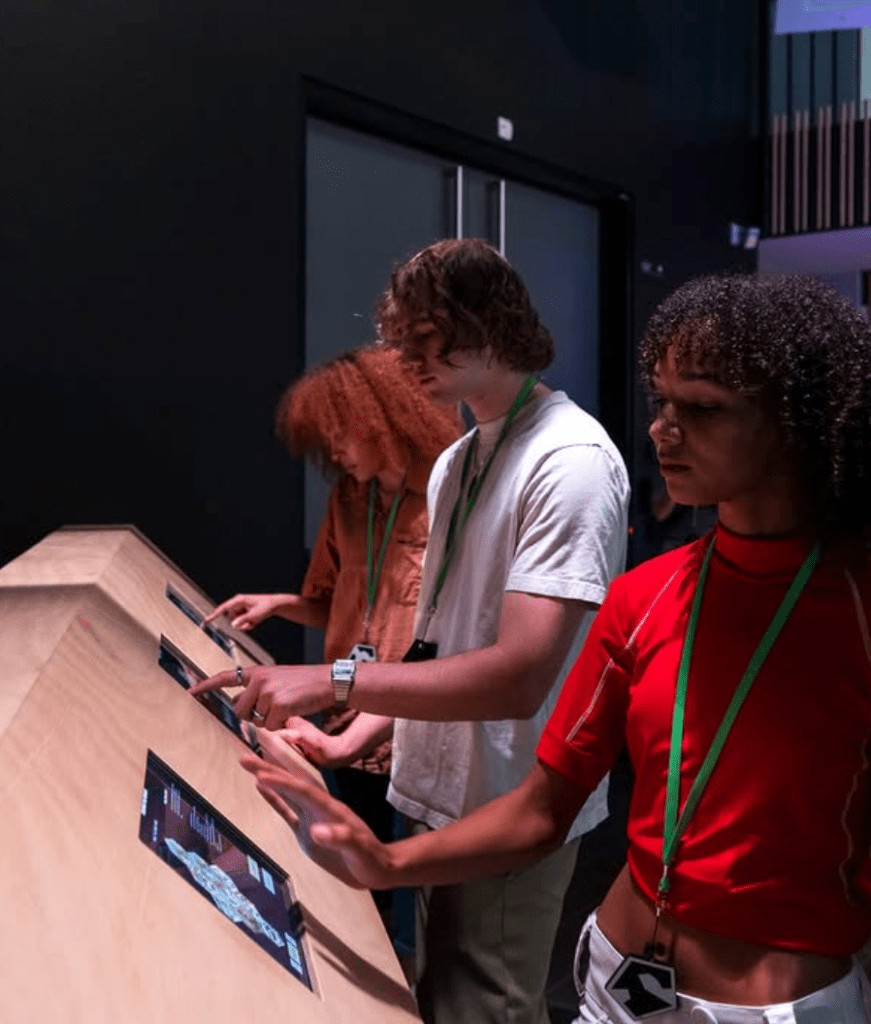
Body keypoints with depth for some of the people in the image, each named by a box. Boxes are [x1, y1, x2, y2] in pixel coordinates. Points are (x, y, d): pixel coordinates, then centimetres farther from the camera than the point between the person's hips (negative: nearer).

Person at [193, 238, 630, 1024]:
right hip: (441, 793, 8)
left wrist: (335, 683, -30)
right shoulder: (456, 463, 10)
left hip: (509, 819, -8)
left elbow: (518, 676, -28)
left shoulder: (570, 461, -20)